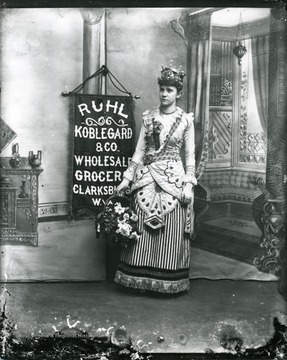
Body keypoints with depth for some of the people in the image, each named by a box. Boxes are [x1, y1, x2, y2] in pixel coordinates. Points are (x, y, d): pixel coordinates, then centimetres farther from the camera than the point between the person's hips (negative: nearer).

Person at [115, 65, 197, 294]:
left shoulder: (186, 120, 2)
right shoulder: (149, 117, 7)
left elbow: (190, 156, 2)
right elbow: (139, 151, 9)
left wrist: (189, 184, -6)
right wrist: (127, 178, 5)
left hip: (173, 179, -2)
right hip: (147, 177, 2)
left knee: (171, 233, 1)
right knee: (143, 230, 3)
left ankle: (169, 282, 14)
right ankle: (141, 279, 15)